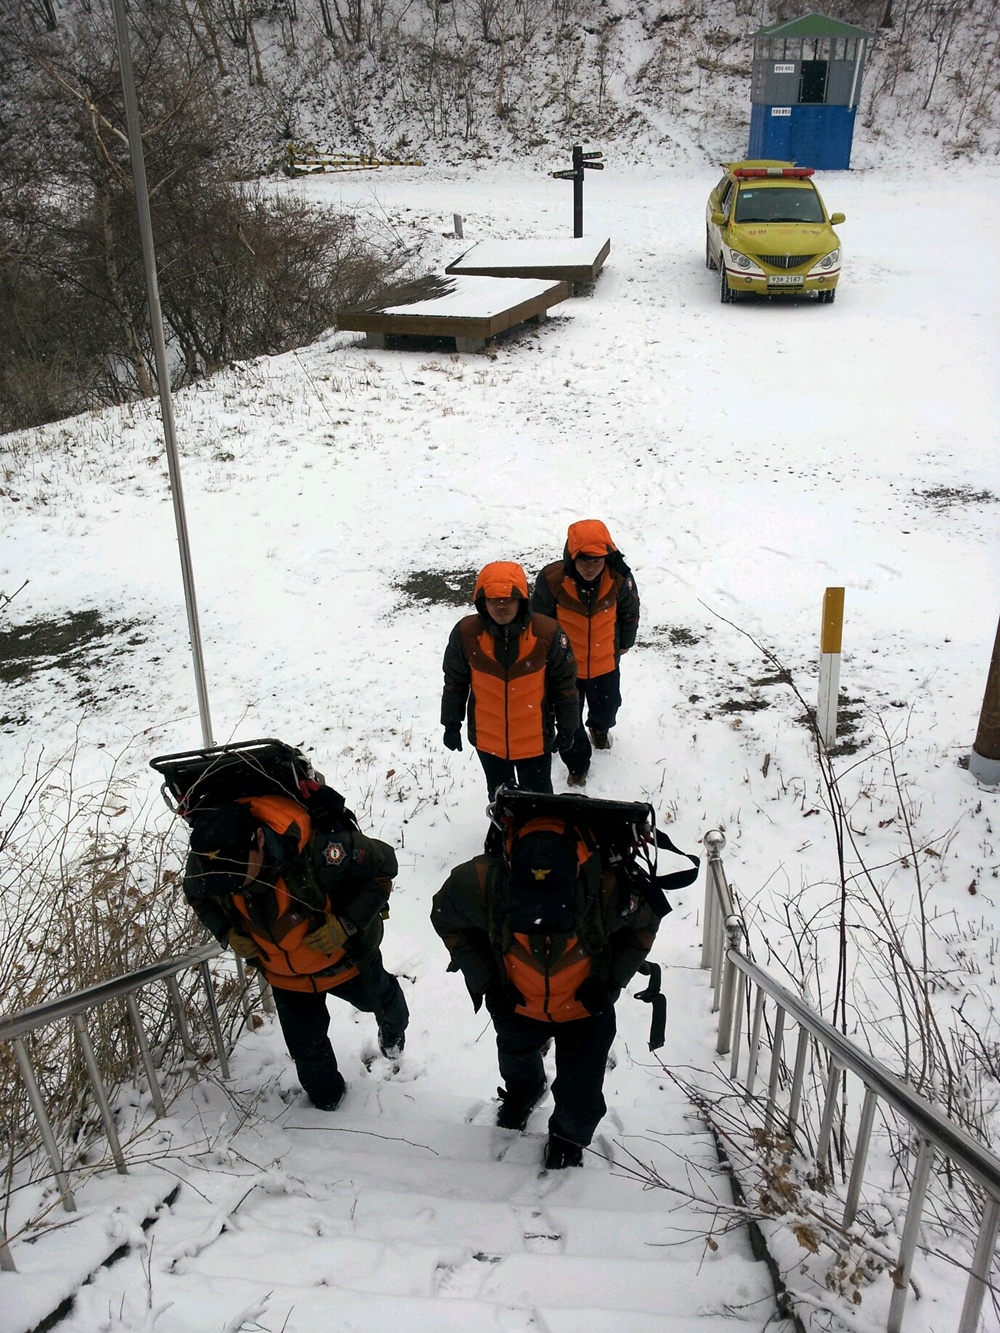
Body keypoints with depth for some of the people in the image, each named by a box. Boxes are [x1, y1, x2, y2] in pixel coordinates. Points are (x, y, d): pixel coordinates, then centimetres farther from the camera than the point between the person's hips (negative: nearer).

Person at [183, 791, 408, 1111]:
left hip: (344, 958, -2)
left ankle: (393, 1025, 67)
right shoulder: (205, 862, -28)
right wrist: (227, 932, -19)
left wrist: (345, 925, -34)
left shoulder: (319, 848, -44)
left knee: (377, 998, 29)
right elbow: (197, 896, -1)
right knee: (306, 1048, 16)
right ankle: (326, 1101, 50)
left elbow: (383, 864, -27)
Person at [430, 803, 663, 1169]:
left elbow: (644, 924, -13)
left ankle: (570, 1134, 50)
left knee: (580, 1090, 13)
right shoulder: (482, 882, -39)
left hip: (585, 1007, -2)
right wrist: (480, 978, -16)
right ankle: (523, 1091, 69)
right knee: (516, 1057, 32)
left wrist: (611, 979, -19)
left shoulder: (610, 889, -39)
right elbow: (447, 919, -13)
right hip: (517, 1002, 2)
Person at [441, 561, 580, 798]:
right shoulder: (466, 633, -18)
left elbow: (564, 683, -8)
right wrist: (451, 724, 4)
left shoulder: (547, 633, -21)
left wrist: (567, 727, 0)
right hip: (487, 739, 2)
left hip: (535, 739, -1)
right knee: (499, 796, 25)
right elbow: (454, 682, -2)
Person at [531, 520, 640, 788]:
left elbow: (630, 613, -2)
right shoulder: (551, 580, -29)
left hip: (605, 663, 2)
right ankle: (577, 764, 42)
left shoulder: (620, 579, -24)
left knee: (606, 706, 28)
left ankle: (600, 728, 65)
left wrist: (624, 644, 12)